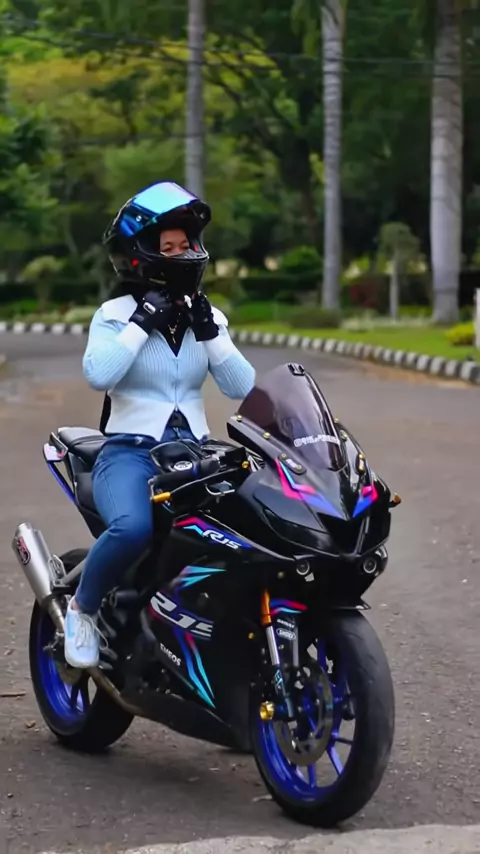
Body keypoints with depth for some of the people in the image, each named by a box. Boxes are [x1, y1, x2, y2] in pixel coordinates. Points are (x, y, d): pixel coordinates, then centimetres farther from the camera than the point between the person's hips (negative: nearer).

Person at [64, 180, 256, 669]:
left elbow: (241, 387, 3)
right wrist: (144, 319, -15)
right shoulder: (116, 314, 1)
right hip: (130, 455, -4)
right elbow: (98, 374, -19)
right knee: (133, 528, -37)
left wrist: (208, 331, -6)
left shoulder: (207, 316, 13)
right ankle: (82, 607, -8)